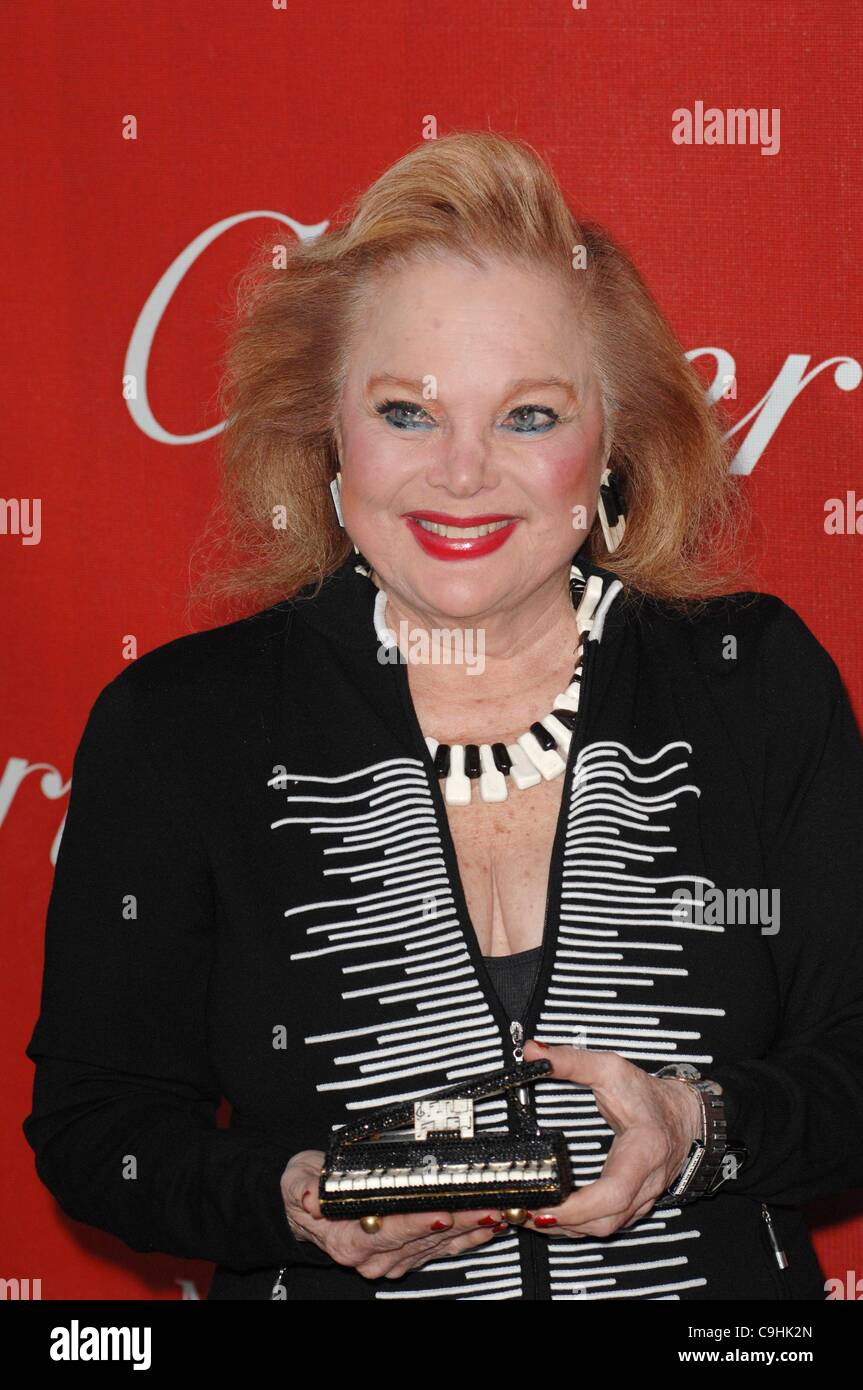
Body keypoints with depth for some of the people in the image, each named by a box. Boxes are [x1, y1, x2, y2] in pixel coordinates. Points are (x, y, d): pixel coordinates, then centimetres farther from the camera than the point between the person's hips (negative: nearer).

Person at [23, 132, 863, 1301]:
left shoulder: (763, 685, 3)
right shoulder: (175, 726, 0)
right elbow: (94, 1116, 2)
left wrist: (706, 1130, -13)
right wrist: (285, 1199, -15)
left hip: (711, 1300, 0)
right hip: (328, 1280, 1)